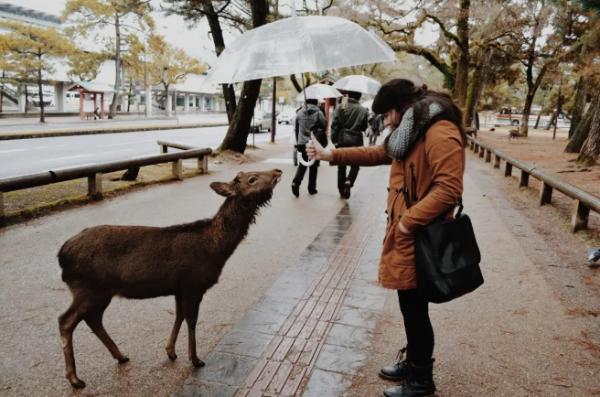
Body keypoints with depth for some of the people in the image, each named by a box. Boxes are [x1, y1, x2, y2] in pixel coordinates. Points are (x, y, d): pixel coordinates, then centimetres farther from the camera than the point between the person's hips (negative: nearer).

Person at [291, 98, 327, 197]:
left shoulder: (299, 113, 1)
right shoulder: (318, 113, -10)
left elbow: (296, 129, 8)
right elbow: (324, 126, -6)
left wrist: (298, 141, 18)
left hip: (302, 143, 3)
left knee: (302, 164, 12)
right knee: (313, 166, 10)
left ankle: (296, 182, -12)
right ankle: (312, 188, 14)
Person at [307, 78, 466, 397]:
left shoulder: (441, 134, -20)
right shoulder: (411, 131, 14)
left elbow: (448, 190, -26)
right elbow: (377, 154, 20)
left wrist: (409, 221, -22)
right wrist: (331, 155, 12)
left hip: (418, 238, -10)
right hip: (403, 234, 10)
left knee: (415, 310, 5)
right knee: (410, 307, 21)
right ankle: (413, 362, 39)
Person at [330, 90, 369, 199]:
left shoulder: (340, 107, -4)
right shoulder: (363, 110, -4)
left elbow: (335, 124, -9)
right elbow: (364, 127, 3)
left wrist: (334, 139, -2)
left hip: (342, 140, 1)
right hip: (356, 141, -1)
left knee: (341, 166, 13)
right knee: (355, 164, 14)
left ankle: (342, 190, 20)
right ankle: (349, 182, -11)